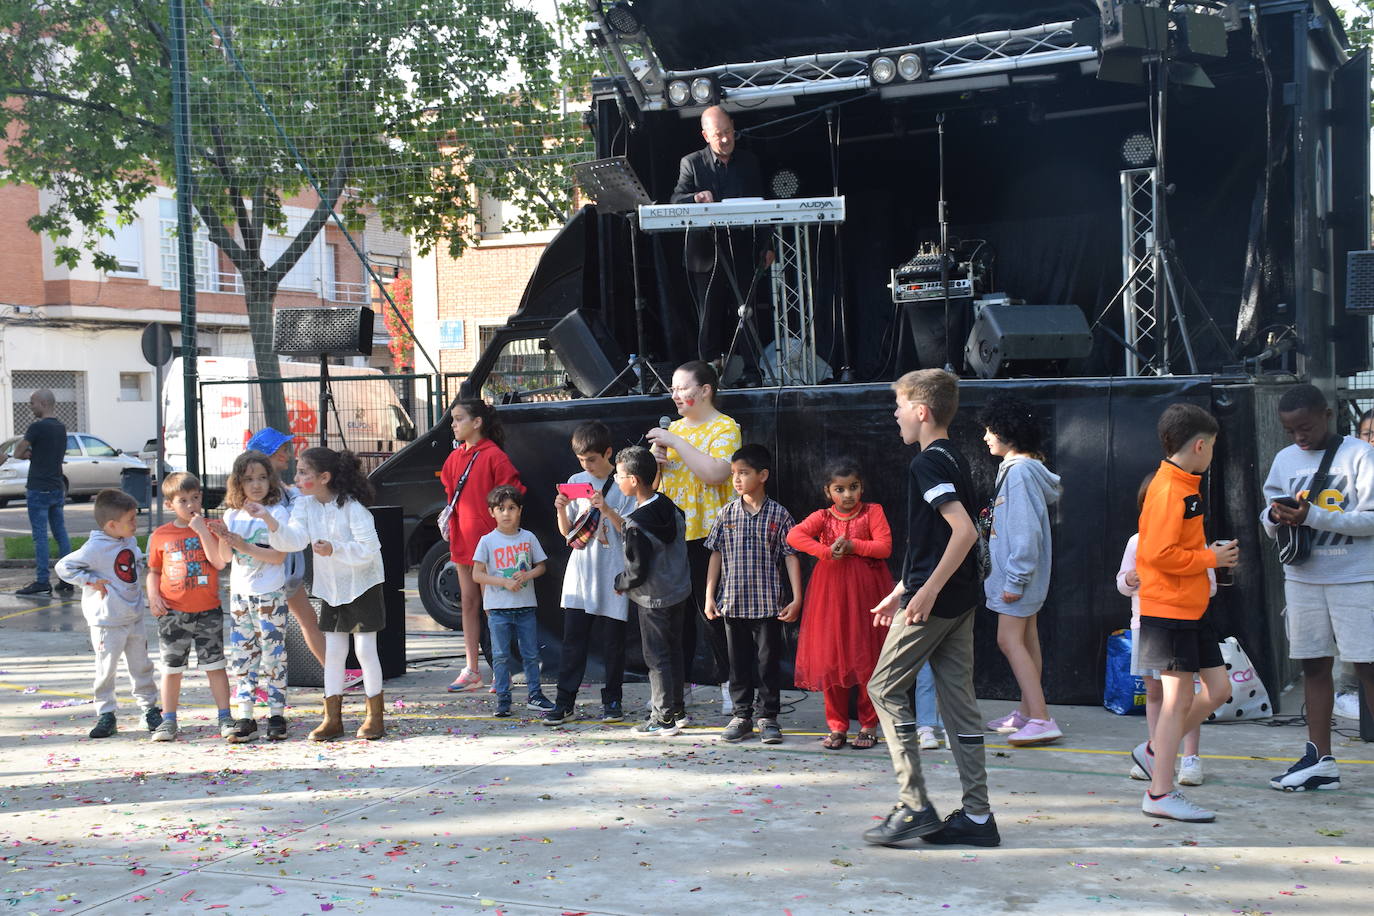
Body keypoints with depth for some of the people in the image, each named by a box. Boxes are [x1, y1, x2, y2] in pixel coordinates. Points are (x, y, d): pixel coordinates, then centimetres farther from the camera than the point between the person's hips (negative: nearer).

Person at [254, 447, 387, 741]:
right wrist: (269, 519, -28)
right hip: (330, 587, 6)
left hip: (361, 585, -6)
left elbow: (368, 549, -21)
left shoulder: (352, 506, -18)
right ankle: (332, 717, 13)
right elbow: (295, 539, -14)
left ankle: (375, 715, 10)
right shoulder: (305, 505, -1)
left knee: (365, 649, -2)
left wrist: (334, 550, -32)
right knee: (333, 651, 7)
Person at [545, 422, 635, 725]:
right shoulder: (576, 482, 8)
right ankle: (564, 701, 5)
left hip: (612, 574, -3)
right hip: (580, 573, 3)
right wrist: (560, 510, -8)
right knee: (573, 639, 2)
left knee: (613, 640, 4)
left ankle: (612, 699, 15)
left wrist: (608, 511, -20)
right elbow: (566, 531, 12)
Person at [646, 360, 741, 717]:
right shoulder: (674, 427, 16)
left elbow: (716, 473, -22)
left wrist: (676, 443, -19)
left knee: (711, 610, -5)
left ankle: (729, 685, 4)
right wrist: (655, 457, 0)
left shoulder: (725, 428, -6)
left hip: (707, 535, -7)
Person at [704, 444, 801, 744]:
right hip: (733, 603, 2)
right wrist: (709, 596, 3)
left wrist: (796, 599, -7)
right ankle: (742, 716, 18)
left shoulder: (778, 515, -3)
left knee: (768, 661, 3)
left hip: (768, 604, -2)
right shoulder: (726, 513, 4)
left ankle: (768, 717, 14)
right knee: (738, 661, 9)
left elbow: (791, 557, -1)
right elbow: (716, 555, 7)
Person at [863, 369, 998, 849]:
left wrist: (927, 590, -25)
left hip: (932, 601, -9)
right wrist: (900, 591, 29)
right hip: (960, 600, 9)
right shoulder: (953, 459, 16)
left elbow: (965, 530, -26)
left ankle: (915, 806, -3)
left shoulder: (927, 463, -14)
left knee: (886, 687, 0)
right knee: (958, 698, 9)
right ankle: (977, 815, 9)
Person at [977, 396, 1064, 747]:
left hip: (1019, 571, -11)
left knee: (1010, 639, -11)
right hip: (1020, 572, 11)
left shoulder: (1020, 471, -19)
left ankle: (1041, 719, -14)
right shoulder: (1013, 467, 12)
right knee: (1026, 639, 14)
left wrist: (1015, 579, -22)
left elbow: (1026, 529, -23)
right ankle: (1027, 712, 21)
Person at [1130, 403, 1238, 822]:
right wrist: (1211, 558, -15)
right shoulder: (1168, 490, -17)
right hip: (1169, 609, -10)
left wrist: (1209, 553, 9)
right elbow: (1160, 554, -24)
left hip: (1192, 608, 10)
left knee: (1218, 689, 10)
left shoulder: (1183, 487, 15)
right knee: (1179, 698, -5)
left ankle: (1154, 750, 22)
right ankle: (1160, 794, 1)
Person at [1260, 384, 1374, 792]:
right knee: (1313, 664, 8)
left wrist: (1313, 516, -22)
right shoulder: (1285, 460, 9)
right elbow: (1268, 517, 14)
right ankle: (1320, 759, 15)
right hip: (1302, 578, 5)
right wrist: (1277, 517, -11)